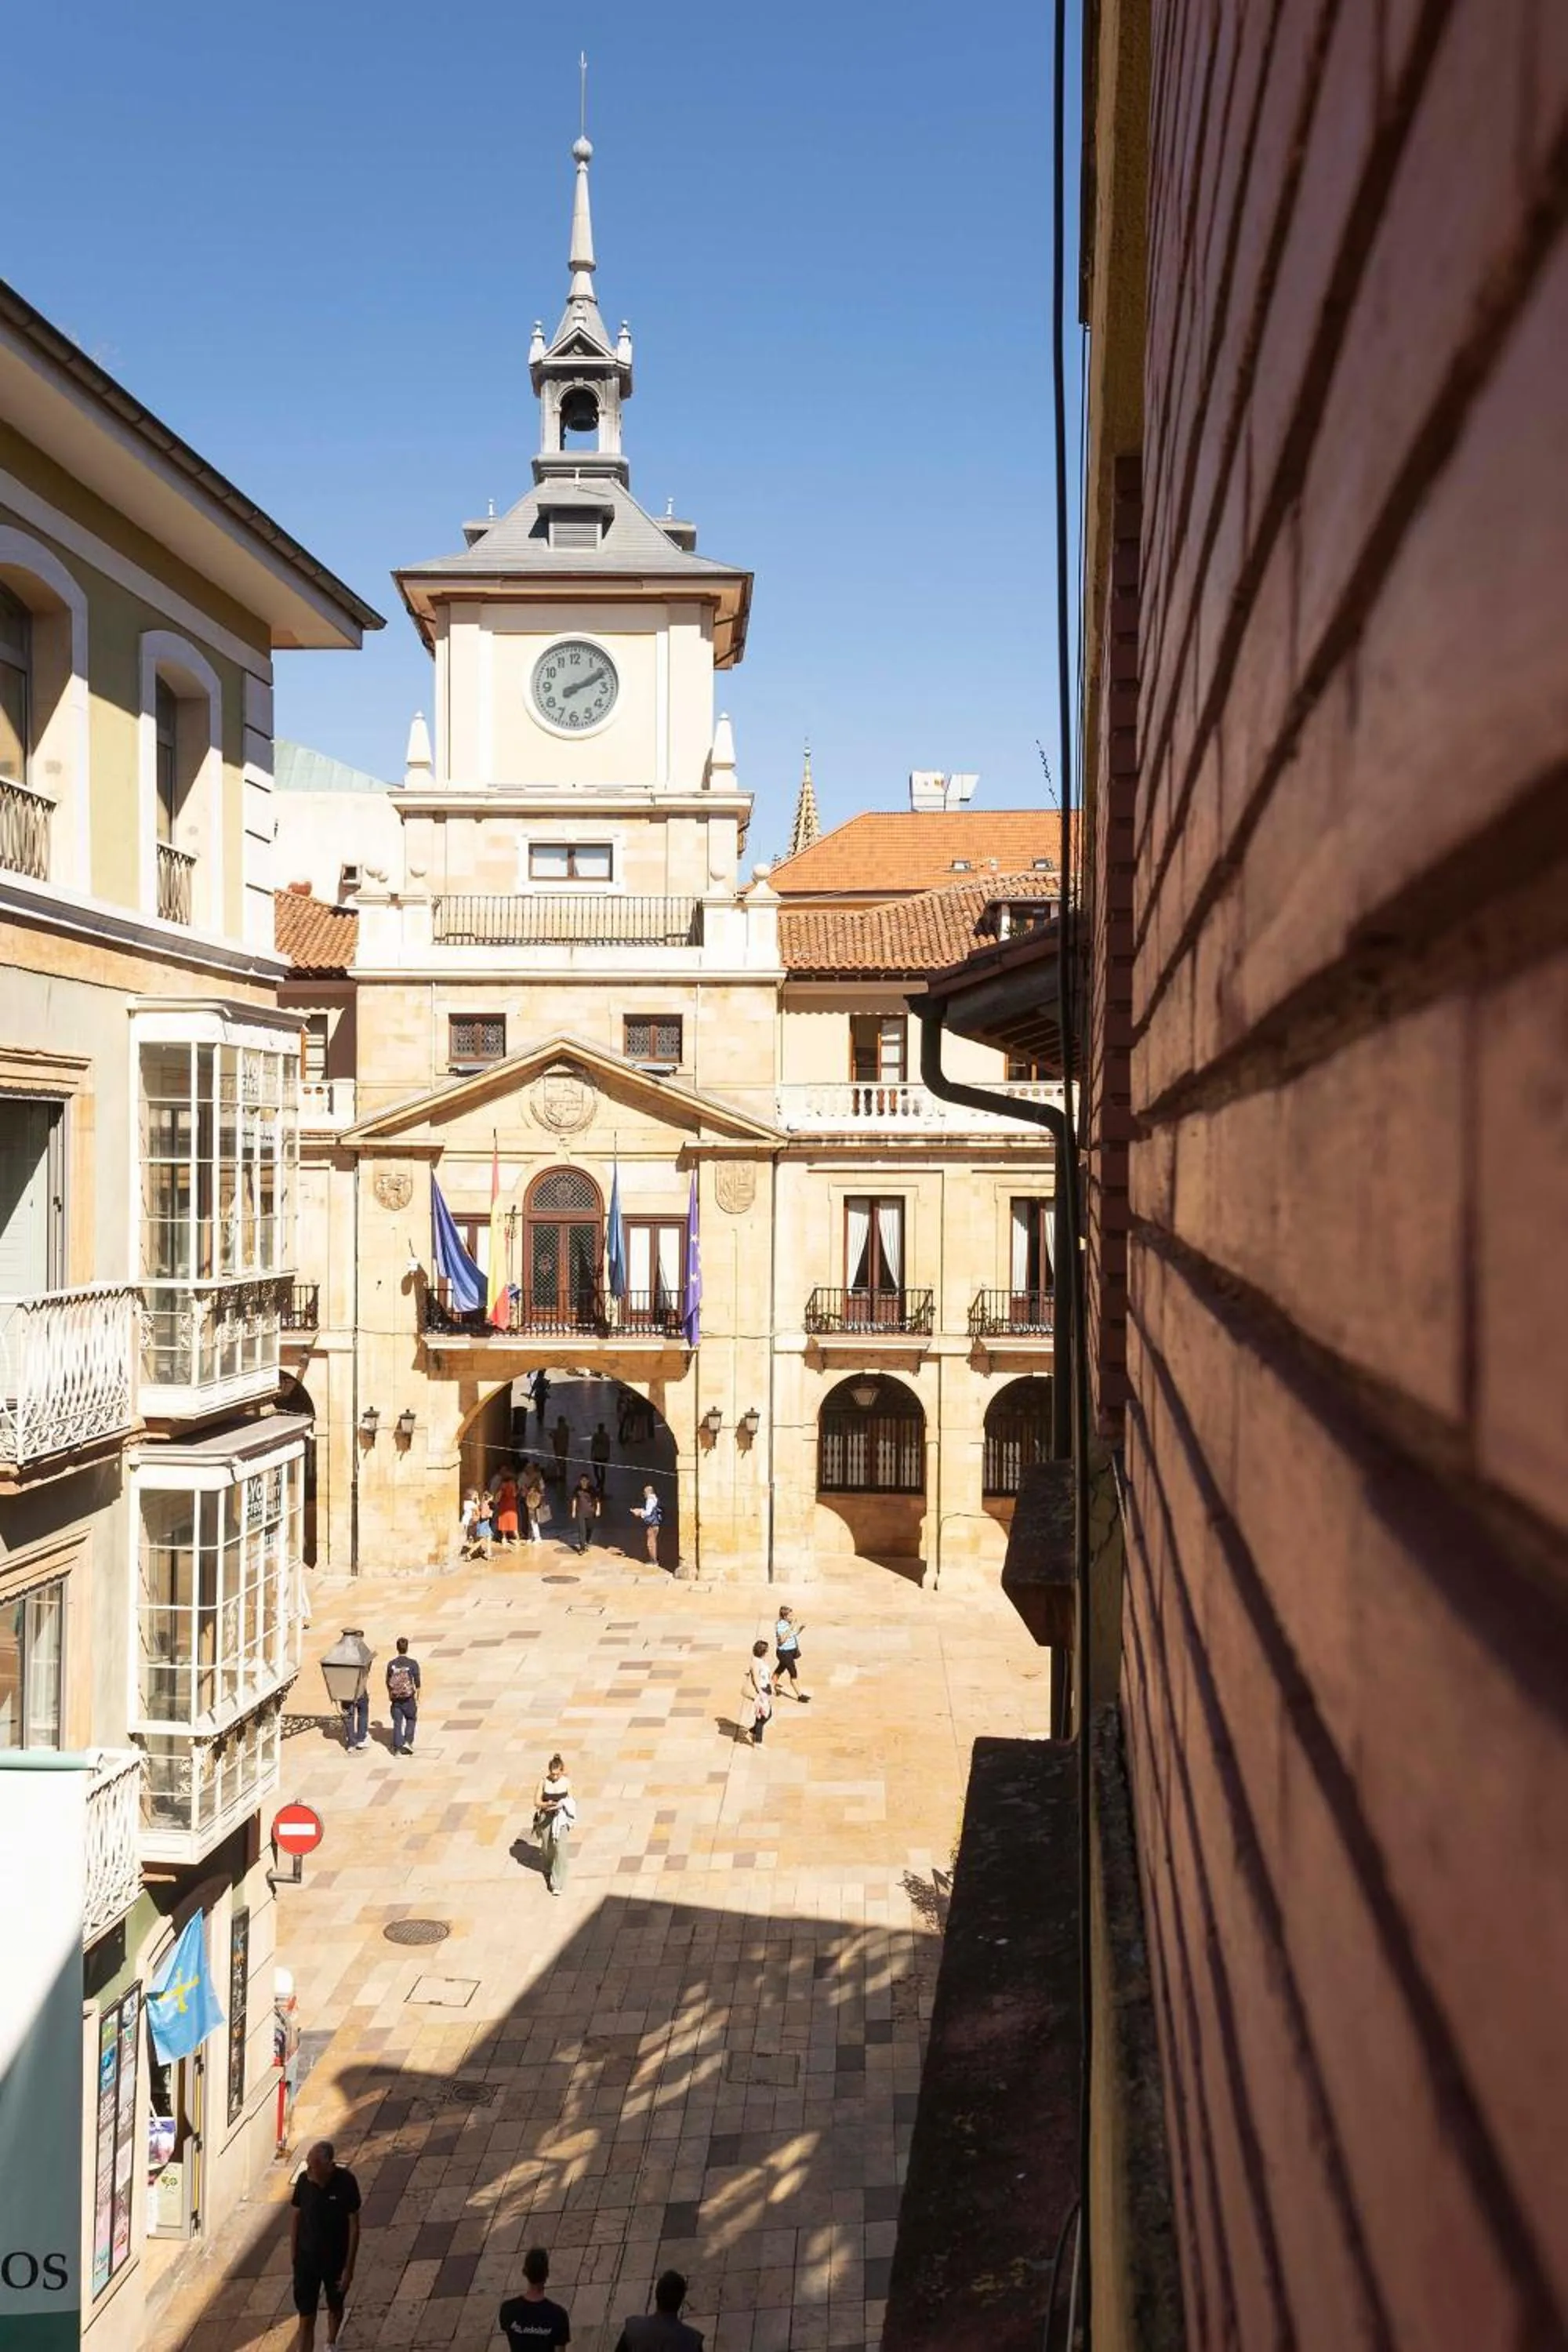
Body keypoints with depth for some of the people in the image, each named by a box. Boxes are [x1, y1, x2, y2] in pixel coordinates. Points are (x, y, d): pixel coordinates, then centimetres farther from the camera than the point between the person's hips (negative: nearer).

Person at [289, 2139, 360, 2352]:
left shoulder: (346, 2183, -24)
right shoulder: (304, 2180, -17)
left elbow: (354, 2226, -15)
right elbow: (296, 2215, 0)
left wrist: (349, 2267, -13)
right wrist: (293, 2252, 7)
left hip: (336, 2259, -1)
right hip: (306, 2258, 1)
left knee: (335, 2308, 23)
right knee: (306, 2319, 1)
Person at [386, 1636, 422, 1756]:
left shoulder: (391, 1664, -3)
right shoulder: (413, 1664, -11)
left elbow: (388, 1682, 6)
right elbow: (417, 1682, -8)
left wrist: (390, 1696, 22)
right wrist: (417, 1697, 5)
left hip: (395, 1698, 2)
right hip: (409, 1698, -2)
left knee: (397, 1723, 10)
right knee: (411, 1719, 18)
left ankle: (397, 1748, 11)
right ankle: (408, 1742, 5)